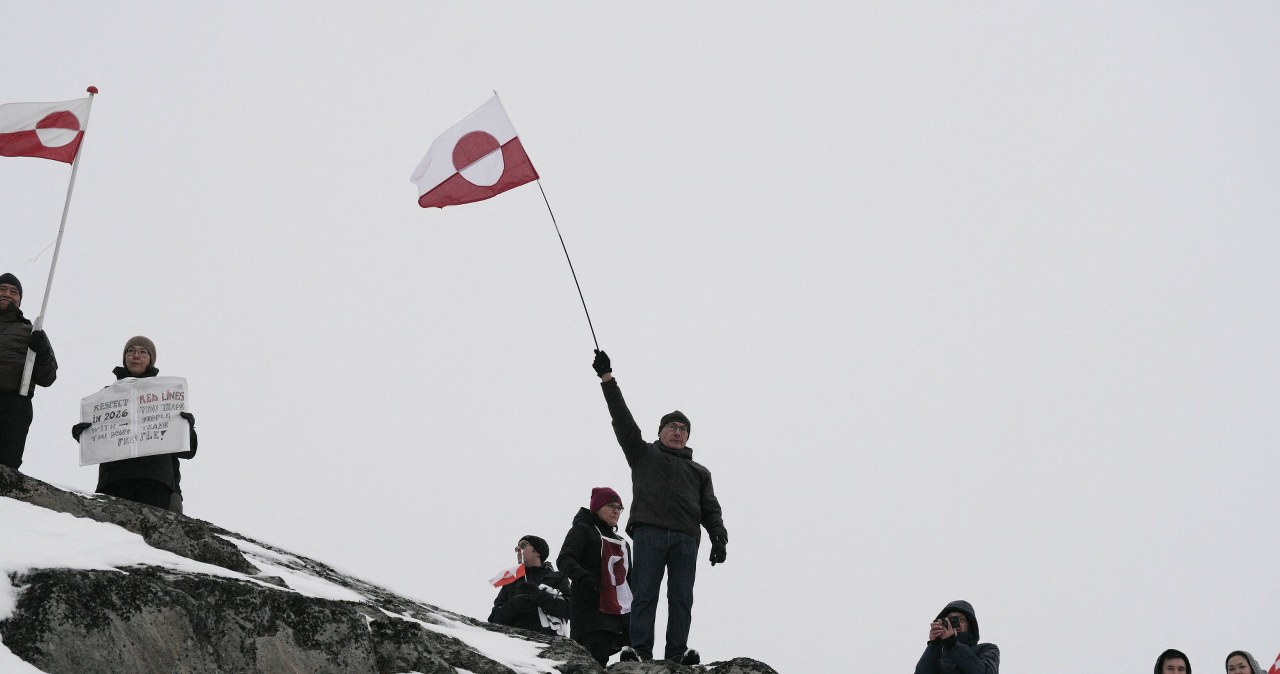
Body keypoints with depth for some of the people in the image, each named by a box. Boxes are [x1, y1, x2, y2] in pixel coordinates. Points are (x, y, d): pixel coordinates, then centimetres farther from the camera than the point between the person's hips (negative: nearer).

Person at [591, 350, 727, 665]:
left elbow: (710, 509, 18)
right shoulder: (644, 454, 22)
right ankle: (640, 652, -14)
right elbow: (623, 420, 14)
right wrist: (607, 379, 6)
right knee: (645, 595, -9)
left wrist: (719, 538, 0)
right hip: (649, 532, -2)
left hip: (686, 538, 2)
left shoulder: (699, 472, 28)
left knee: (681, 598, -5)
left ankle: (677, 652, -9)